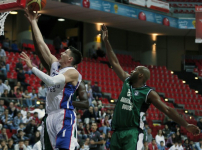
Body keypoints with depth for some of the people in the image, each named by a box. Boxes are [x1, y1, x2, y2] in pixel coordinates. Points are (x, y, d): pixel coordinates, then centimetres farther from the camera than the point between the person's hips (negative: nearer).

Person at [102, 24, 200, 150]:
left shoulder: (149, 93, -3)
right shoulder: (127, 82, 13)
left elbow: (167, 110, -6)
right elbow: (114, 62, 18)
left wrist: (186, 125, -14)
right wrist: (106, 42, 18)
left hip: (133, 134, -6)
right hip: (117, 132, 6)